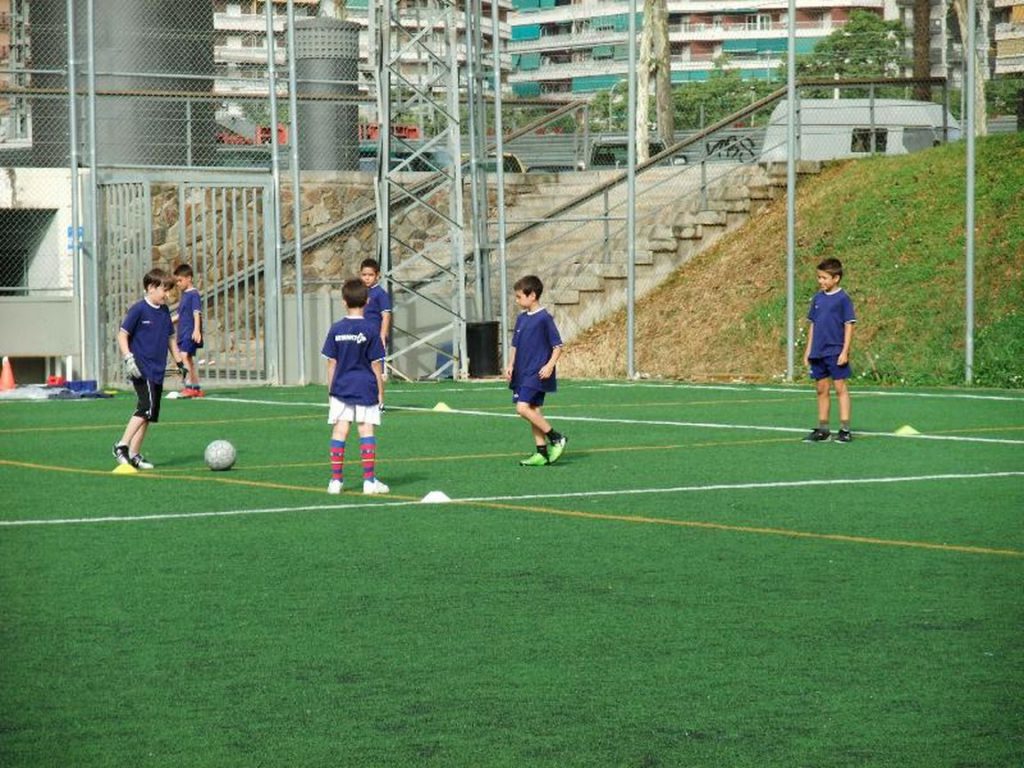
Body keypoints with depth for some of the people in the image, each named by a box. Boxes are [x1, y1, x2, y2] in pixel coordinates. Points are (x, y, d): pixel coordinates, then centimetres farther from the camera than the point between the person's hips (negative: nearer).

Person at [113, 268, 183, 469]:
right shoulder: (139, 309, -8)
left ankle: (134, 454, 13)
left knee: (150, 414, 7)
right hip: (141, 369, -8)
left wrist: (180, 362, 23)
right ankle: (122, 445, -17)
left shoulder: (164, 311, 14)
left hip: (157, 372, 8)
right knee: (146, 407, -21)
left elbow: (170, 338, 25)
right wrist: (128, 358, -18)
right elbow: (122, 335, -8)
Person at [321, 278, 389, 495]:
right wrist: (380, 393, 4)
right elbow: (376, 365, -4)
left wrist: (330, 390, 12)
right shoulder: (370, 330, -7)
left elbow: (331, 363, 3)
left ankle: (336, 479, 4)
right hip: (366, 388, -2)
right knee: (366, 431, 0)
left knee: (339, 431, 4)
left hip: (341, 387, 2)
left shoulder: (336, 329, -1)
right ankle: (369, 480, -3)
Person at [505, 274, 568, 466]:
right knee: (533, 410, 8)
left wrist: (550, 365, -20)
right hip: (522, 374, 8)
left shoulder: (544, 318, -11)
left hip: (537, 374, -8)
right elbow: (515, 346, 21)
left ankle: (556, 438, -8)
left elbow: (558, 346, -11)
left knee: (523, 407, -19)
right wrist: (511, 365, 10)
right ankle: (542, 453, 12)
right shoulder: (521, 318, 12)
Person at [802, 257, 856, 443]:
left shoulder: (842, 299, -8)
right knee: (822, 389, 10)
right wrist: (808, 350, 13)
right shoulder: (818, 298, 9)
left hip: (836, 352, -6)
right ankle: (822, 429, 16)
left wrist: (845, 351, -13)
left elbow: (849, 326, -8)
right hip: (818, 352, 6)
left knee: (840, 387, -4)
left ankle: (845, 429, -2)